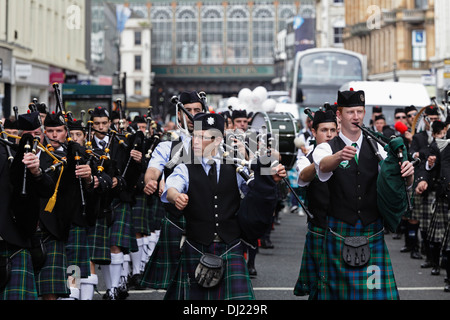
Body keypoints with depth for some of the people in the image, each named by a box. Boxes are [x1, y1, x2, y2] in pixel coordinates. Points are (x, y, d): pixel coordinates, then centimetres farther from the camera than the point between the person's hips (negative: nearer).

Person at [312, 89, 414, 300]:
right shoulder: (327, 148, 1)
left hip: (372, 234, 2)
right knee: (338, 290, -1)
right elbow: (323, 166, -24)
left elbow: (400, 183, 1)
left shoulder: (376, 148, 10)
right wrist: (340, 156, -47)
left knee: (376, 290, -5)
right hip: (339, 233, -2)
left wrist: (408, 173, -23)